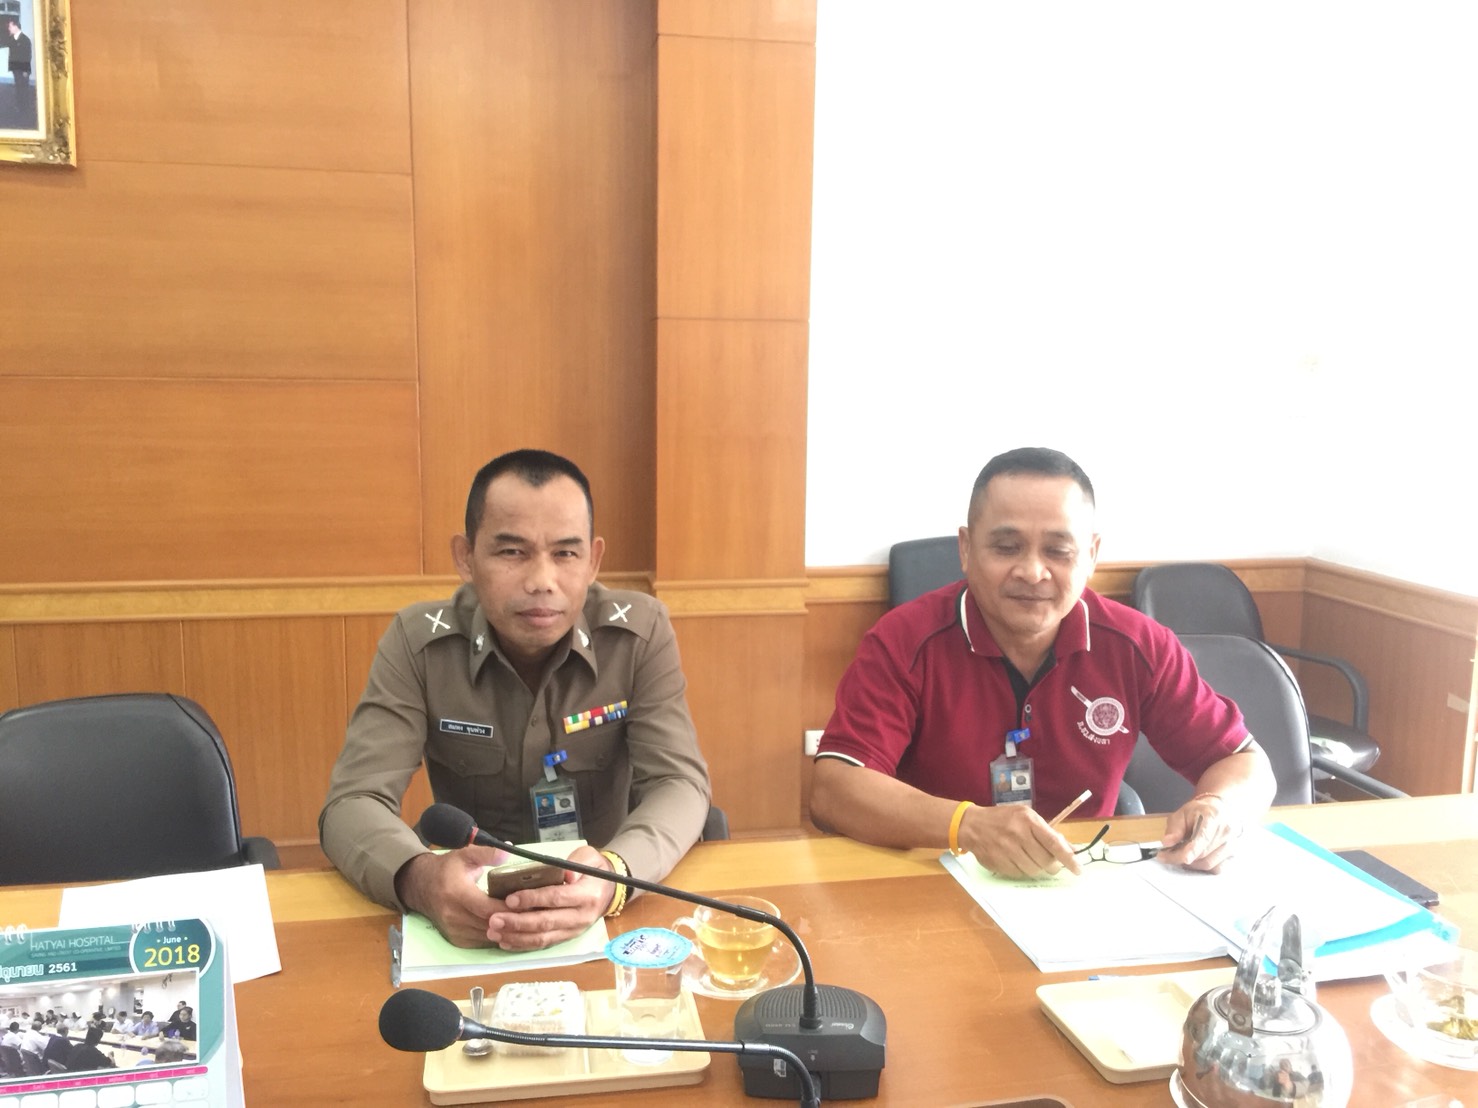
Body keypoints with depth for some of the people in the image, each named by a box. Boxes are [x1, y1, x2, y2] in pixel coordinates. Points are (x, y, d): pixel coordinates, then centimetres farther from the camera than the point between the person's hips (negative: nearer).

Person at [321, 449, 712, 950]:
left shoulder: (641, 632, -12)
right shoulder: (418, 642, -11)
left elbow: (680, 783, -15)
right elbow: (353, 803, -14)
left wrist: (614, 872, -36)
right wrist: (421, 880, -36)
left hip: (605, 908, 1)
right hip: (472, 903, 0)